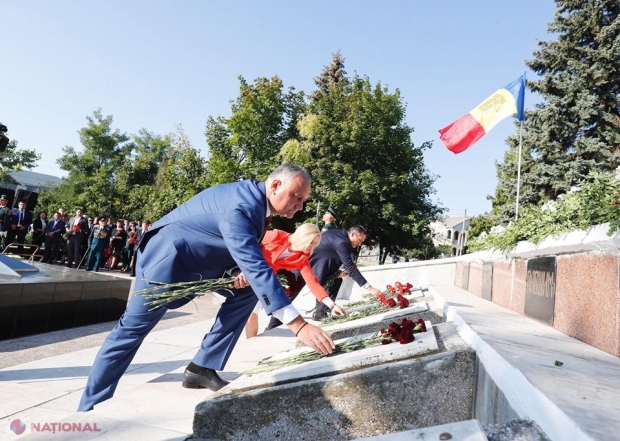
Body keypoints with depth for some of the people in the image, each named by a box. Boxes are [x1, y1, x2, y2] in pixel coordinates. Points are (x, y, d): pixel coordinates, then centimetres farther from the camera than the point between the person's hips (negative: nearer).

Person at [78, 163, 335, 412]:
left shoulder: (255, 199, -3)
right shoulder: (240, 207, -32)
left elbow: (248, 258, 9)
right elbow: (256, 267, -42)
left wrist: (242, 272, -15)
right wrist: (299, 325, -45)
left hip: (200, 258, 9)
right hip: (166, 255, -9)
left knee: (248, 290, -1)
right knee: (132, 329, -1)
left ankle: (202, 369, 4)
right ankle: (89, 408, 17)